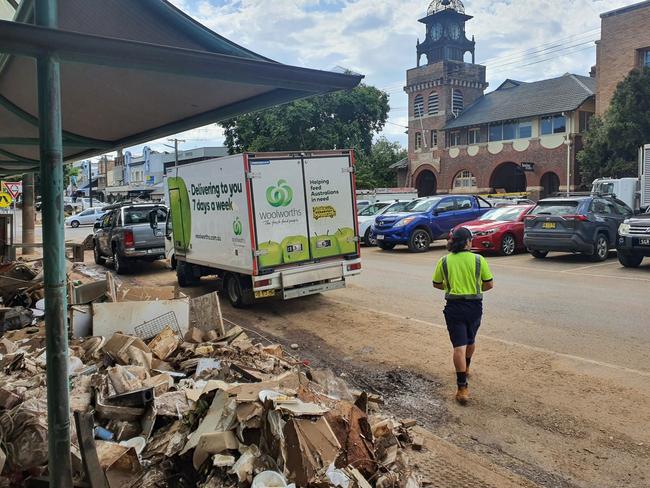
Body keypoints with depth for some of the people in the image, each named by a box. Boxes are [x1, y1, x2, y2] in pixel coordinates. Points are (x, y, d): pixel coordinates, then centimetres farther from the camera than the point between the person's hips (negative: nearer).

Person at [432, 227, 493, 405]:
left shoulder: (444, 261, -3)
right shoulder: (479, 260, -5)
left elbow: (437, 284, 7)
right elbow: (489, 284, 0)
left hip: (454, 306, -1)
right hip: (474, 305, 1)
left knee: (459, 346, -3)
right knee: (470, 340, 25)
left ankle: (462, 388, -9)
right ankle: (466, 368, 48)